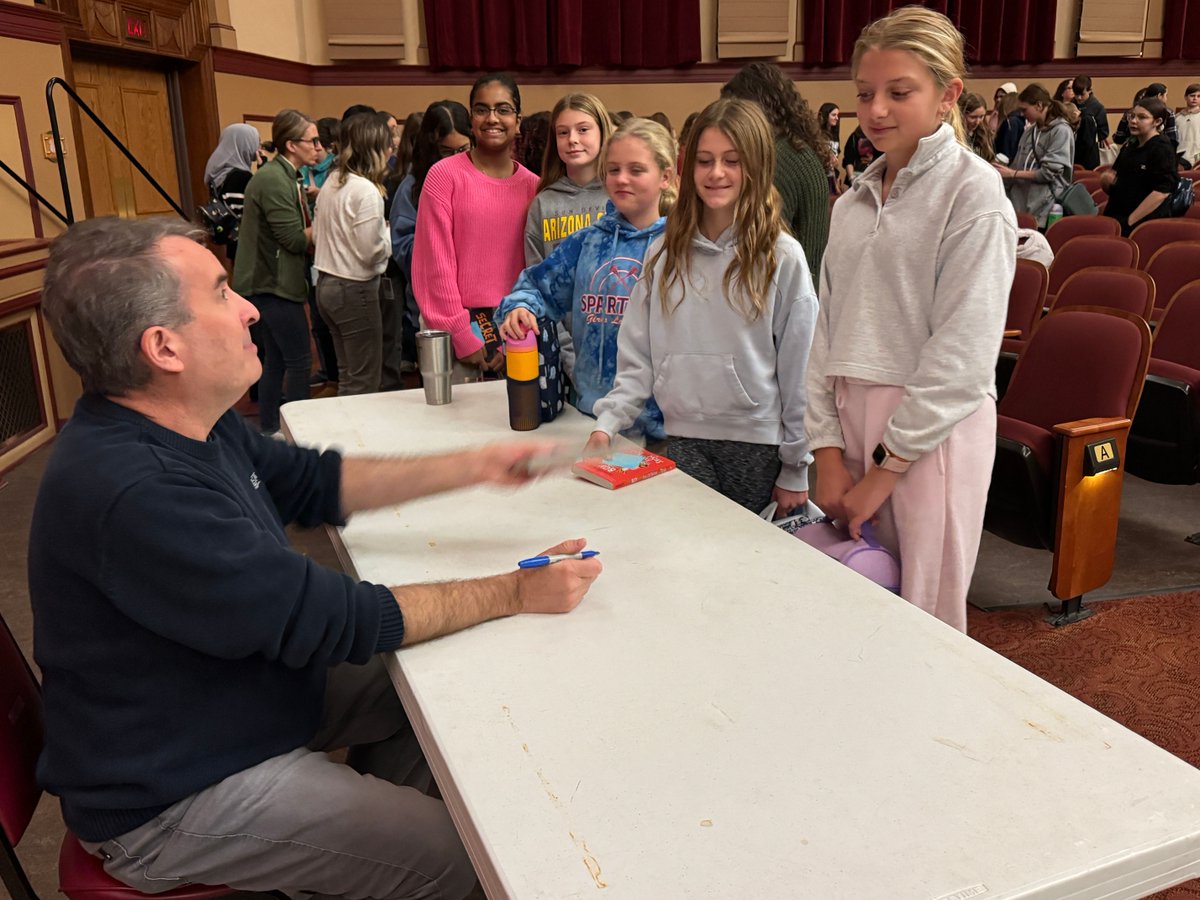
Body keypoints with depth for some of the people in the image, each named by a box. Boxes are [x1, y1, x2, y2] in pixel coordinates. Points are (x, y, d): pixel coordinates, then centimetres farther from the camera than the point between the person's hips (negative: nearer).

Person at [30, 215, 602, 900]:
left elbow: (314, 482, 8)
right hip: (171, 798, -9)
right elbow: (337, 621, -30)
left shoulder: (188, 426, -4)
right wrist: (516, 593, -20)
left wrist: (472, 466, 1)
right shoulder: (131, 495, -35)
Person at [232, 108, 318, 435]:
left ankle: (269, 430, 22)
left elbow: (301, 230, 12)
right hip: (274, 283, -10)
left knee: (275, 359, 14)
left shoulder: (284, 177, 15)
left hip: (271, 282, 10)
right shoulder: (274, 180, -17)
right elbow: (294, 238, -20)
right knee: (298, 361, -3)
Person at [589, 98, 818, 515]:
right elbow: (638, 357, 7)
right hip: (683, 438, 3)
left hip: (756, 446, -2)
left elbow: (799, 369, -3)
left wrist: (796, 469, -1)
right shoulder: (664, 253, 5)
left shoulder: (781, 257, -5)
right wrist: (607, 423, -6)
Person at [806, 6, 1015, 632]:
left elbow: (962, 352, -13)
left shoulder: (973, 192, -7)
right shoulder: (854, 200, 11)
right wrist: (827, 450, 1)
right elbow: (828, 328, 10)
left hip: (933, 430, -6)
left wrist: (886, 466, -12)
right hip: (851, 417, 6)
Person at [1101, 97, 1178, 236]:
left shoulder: (1162, 150, -11)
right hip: (1115, 217, 7)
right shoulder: (1129, 146, 11)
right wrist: (1107, 180, -6)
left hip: (1143, 224, -7)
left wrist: (1129, 221, -22)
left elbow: (1162, 191, -19)